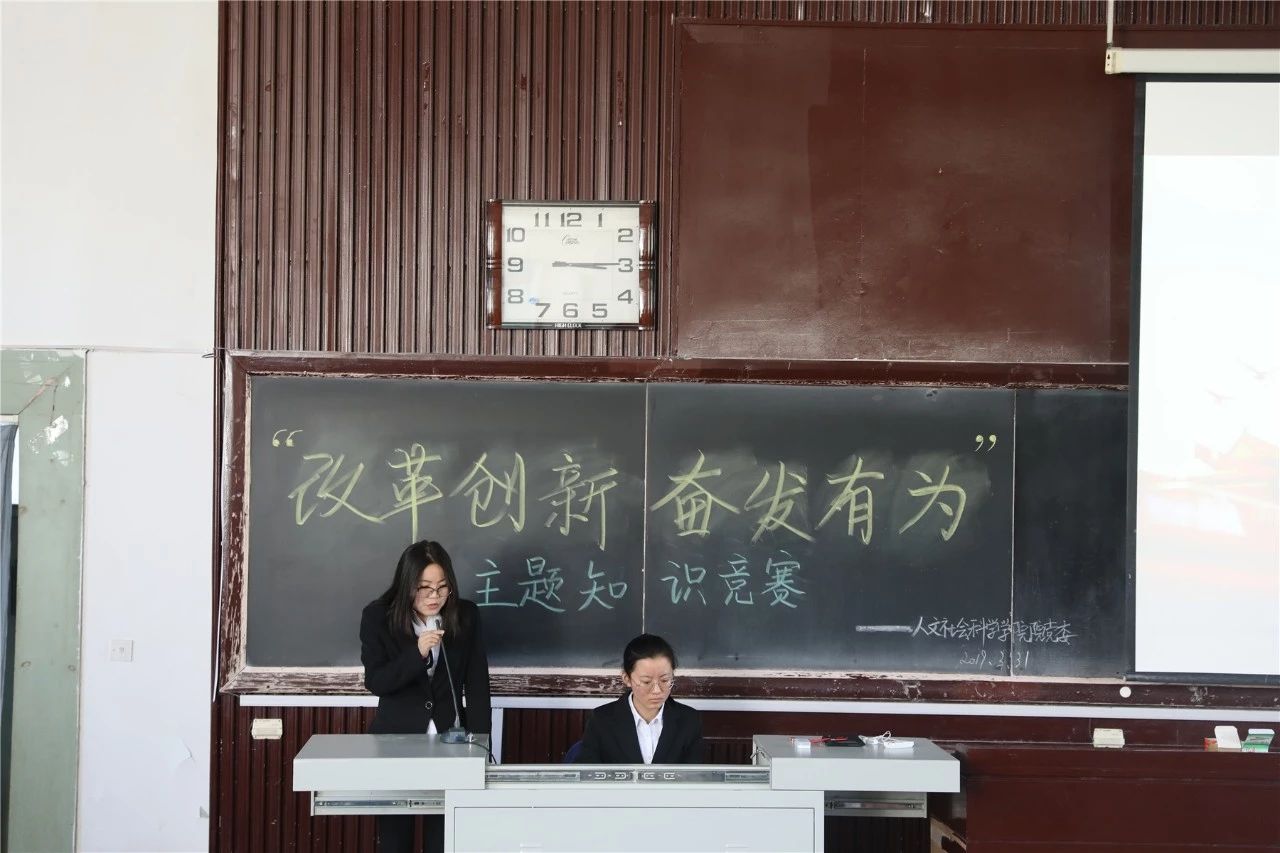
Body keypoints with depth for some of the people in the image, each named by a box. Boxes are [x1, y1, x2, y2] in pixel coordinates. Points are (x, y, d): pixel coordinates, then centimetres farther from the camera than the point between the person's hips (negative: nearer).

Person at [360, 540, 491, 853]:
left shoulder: (466, 615, -3)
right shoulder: (378, 616, -7)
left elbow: (477, 684, -1)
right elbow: (375, 682, -11)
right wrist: (417, 653, -26)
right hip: (396, 740, -1)